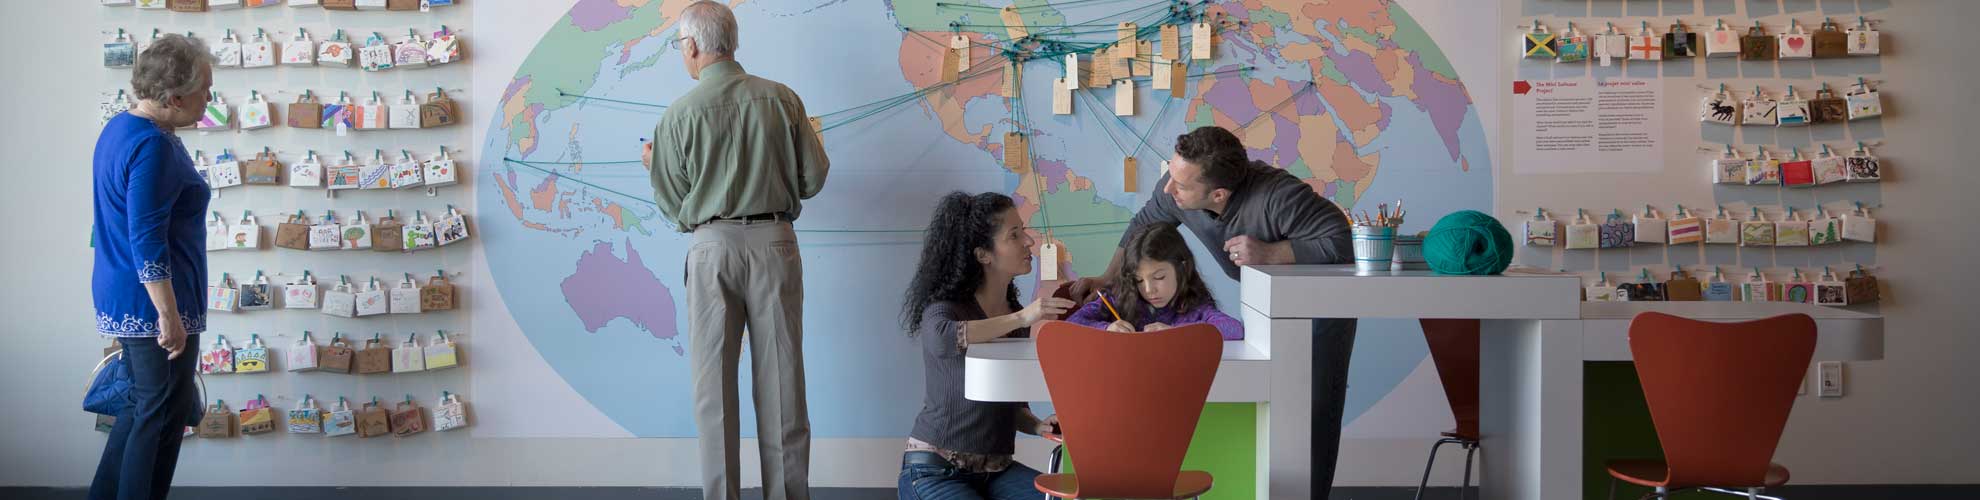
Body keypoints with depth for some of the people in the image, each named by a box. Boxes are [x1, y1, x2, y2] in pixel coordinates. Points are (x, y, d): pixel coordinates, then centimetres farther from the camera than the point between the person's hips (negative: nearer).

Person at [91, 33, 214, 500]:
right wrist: (170, 317, -22)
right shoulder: (153, 146, -23)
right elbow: (148, 243, -25)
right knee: (163, 418, 2)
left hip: (123, 300, 10)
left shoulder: (120, 127, 9)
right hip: (151, 303, -10)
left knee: (143, 406, 21)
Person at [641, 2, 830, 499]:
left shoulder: (679, 114, -4)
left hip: (713, 248, -1)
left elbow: (673, 205, 2)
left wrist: (653, 164, 21)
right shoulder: (783, 99, 0)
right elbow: (814, 177, 4)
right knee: (780, 375, 7)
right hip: (775, 241, 2)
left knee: (713, 381, 6)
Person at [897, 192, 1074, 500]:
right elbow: (941, 339, -37)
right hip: (935, 472, -6)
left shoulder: (1017, 317, 11)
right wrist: (1019, 319, -36)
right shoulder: (944, 309, -10)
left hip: (997, 471, 6)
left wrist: (1038, 426, -3)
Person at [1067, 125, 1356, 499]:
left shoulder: (1276, 197, -41)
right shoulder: (1176, 190, -22)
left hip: (1320, 295, -5)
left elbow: (1342, 241, -40)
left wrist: (1269, 253, -45)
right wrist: (1107, 279, -13)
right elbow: (1144, 224, -2)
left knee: (1315, 408, -7)